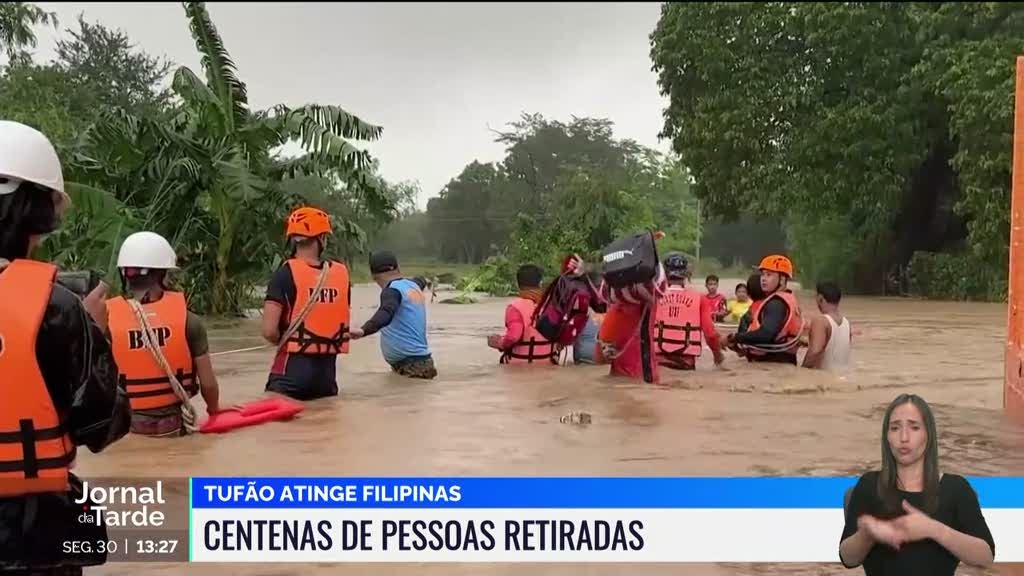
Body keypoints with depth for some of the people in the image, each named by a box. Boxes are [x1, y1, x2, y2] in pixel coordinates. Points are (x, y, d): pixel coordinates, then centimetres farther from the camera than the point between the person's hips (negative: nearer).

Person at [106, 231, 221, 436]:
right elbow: (207, 383, -4)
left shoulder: (105, 321, -9)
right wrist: (214, 409, 17)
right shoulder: (188, 320, -9)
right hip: (172, 423, 0)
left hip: (125, 425, 0)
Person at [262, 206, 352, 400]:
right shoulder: (341, 273, 3)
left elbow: (269, 331, -14)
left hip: (292, 371, -4)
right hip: (328, 371, 4)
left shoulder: (286, 273, -10)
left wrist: (286, 342, 6)